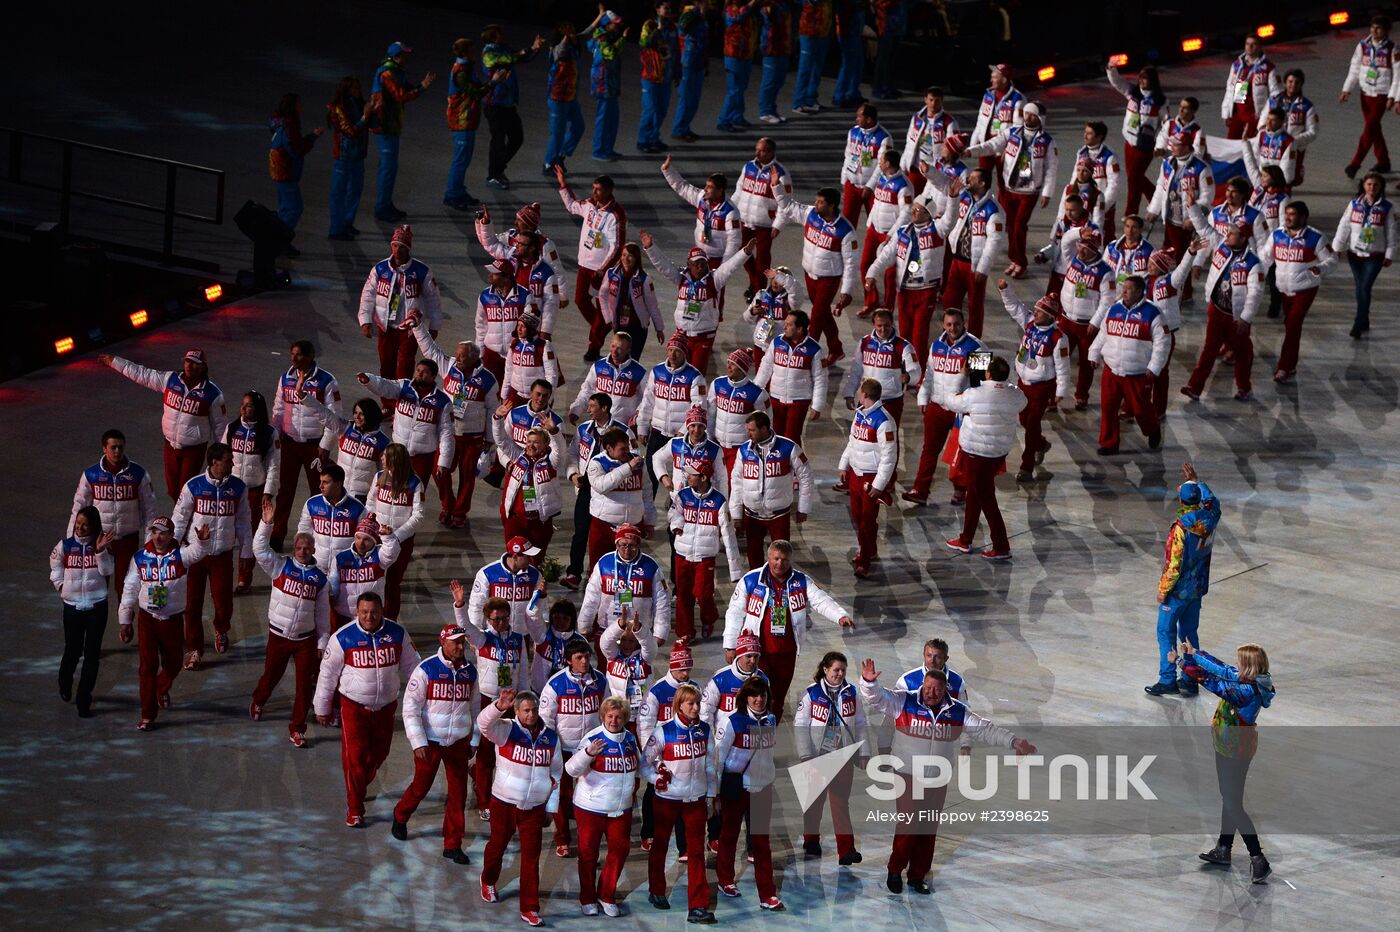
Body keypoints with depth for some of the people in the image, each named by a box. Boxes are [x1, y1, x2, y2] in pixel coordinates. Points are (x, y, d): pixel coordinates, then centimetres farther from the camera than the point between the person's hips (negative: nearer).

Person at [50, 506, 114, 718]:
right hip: (73, 606, 0)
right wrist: (62, 588, 2)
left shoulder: (102, 545, -2)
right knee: (73, 651, 9)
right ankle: (64, 684, 39)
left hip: (97, 606, 0)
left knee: (92, 653, -1)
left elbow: (107, 571, -12)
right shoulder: (65, 546, -2)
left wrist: (101, 550, -23)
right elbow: (55, 569, 11)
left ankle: (84, 701, 4)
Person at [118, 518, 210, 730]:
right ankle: (147, 715, 2)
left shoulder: (180, 555, -9)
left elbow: (195, 553, -34)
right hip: (147, 618, 0)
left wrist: (201, 540, -57)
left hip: (173, 619, 0)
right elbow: (130, 590, 5)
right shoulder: (140, 558, -4)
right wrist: (125, 621, 6)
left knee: (173, 663, 17)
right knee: (148, 666, -3)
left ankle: (162, 689, 50)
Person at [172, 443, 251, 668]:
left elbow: (244, 521, 8)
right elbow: (179, 519, 0)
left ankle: (221, 630, 35)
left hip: (223, 554, 1)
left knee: (223, 602, 0)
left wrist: (246, 551, 8)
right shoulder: (193, 486, -9)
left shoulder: (238, 487, -2)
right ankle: (194, 650, 17)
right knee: (192, 604, 2)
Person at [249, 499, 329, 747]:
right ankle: (257, 702, 49)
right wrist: (266, 524, -28)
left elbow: (323, 613, 5)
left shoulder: (320, 578, 0)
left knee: (305, 685, -1)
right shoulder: (280, 566, -4)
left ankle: (297, 729, 8)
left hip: (306, 639, 1)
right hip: (279, 635, -1)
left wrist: (322, 642, 4)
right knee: (271, 676, 17)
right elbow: (260, 549, -16)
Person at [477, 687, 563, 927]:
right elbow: (484, 723, -31)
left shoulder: (550, 736, 0)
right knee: (498, 844, 19)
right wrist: (499, 706, -50)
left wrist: (551, 806, 9)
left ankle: (529, 909, 3)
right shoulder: (507, 730, -10)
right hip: (504, 802, -1)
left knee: (531, 857, -1)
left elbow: (556, 772, 10)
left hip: (535, 807, 1)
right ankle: (488, 881, 49)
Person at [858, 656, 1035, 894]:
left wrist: (1013, 741, -4)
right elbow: (876, 697, -15)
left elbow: (986, 730, 5)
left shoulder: (957, 712, 1)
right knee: (908, 825, -9)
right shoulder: (904, 702, -8)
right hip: (907, 775, -4)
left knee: (929, 830, 8)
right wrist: (869, 682, -37)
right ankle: (894, 871, 9)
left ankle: (918, 876, 21)